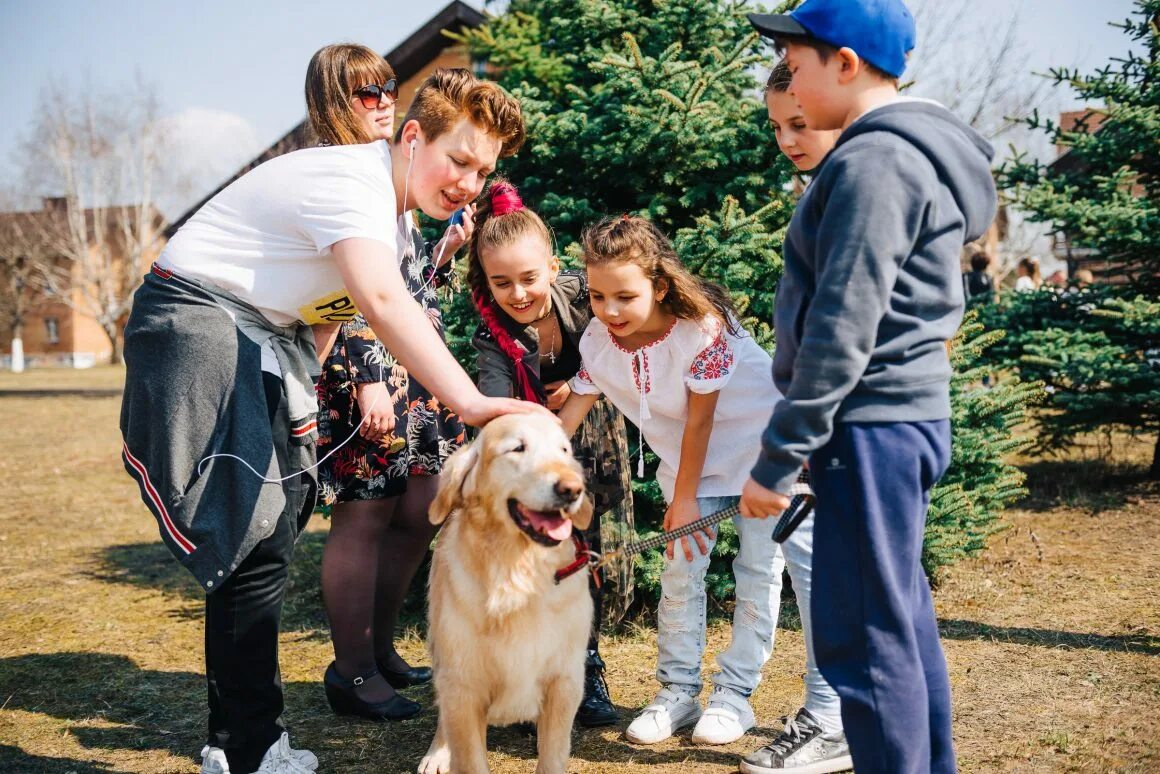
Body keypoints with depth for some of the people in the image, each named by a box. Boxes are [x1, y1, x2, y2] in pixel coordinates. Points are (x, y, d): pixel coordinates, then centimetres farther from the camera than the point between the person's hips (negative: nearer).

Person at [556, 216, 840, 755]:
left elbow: (700, 420, -24)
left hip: (760, 440, -4)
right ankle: (678, 690, 18)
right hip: (688, 456, 5)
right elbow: (569, 416, -13)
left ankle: (735, 693, 10)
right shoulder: (597, 340, -17)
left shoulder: (701, 328, -32)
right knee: (680, 566, 4)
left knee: (760, 568, -2)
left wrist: (684, 500, -15)